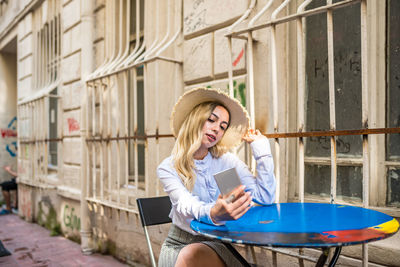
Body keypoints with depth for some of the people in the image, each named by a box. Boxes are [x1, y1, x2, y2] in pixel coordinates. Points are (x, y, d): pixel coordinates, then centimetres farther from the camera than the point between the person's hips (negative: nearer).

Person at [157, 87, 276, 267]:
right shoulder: (167, 169, -4)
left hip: (217, 245, 0)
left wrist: (260, 146, -5)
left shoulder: (227, 162, 2)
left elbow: (265, 197, -7)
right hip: (179, 244, 0)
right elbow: (186, 205, -22)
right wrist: (212, 213, -45)